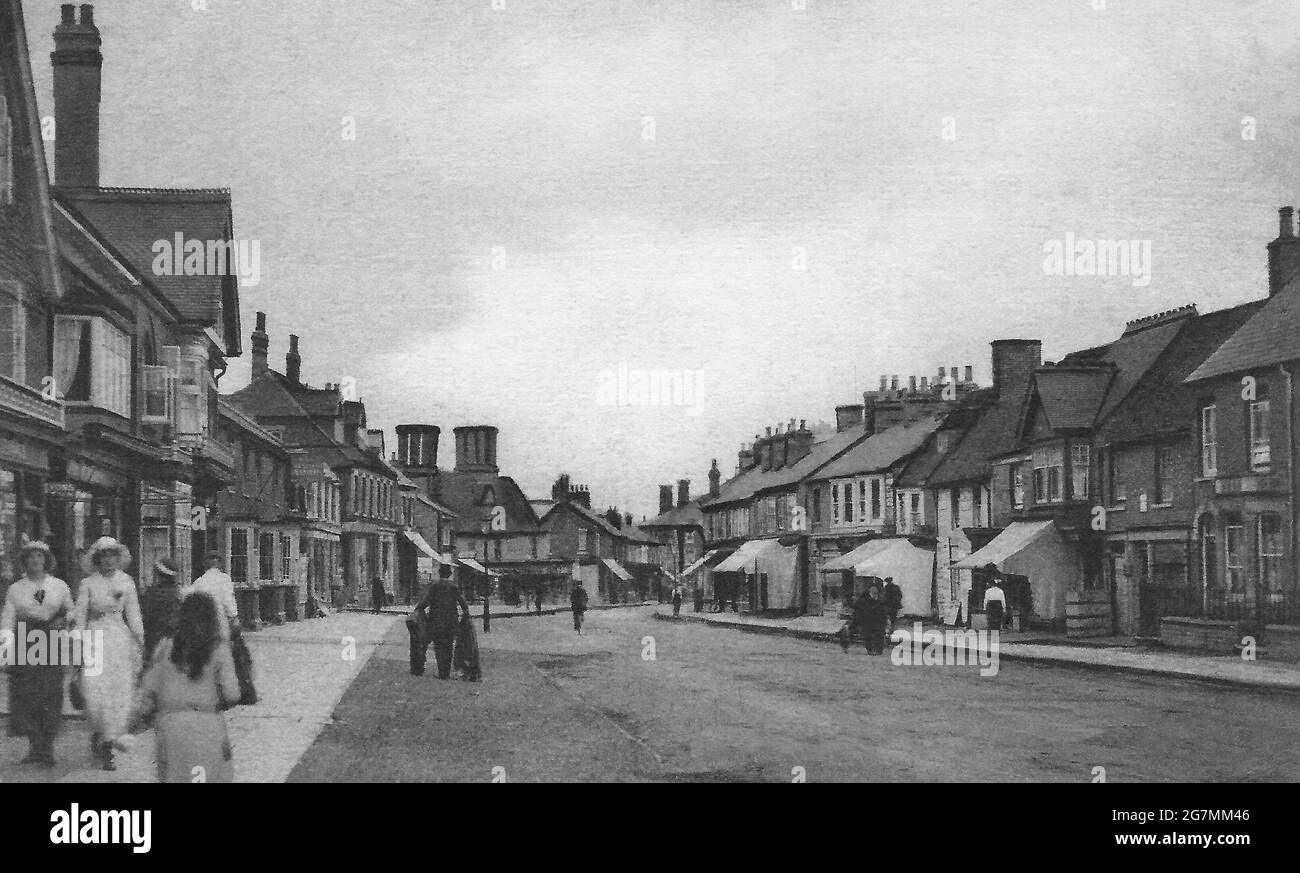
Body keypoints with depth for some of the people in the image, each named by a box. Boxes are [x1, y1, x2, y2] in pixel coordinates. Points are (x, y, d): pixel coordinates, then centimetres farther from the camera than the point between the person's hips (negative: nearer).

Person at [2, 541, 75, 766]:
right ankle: (34, 746, 7)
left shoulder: (59, 586, 9)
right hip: (25, 645, 1)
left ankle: (47, 747, 2)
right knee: (25, 697, -4)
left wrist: (64, 620, -1)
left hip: (52, 645, 0)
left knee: (51, 695, -6)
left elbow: (71, 610, 20)